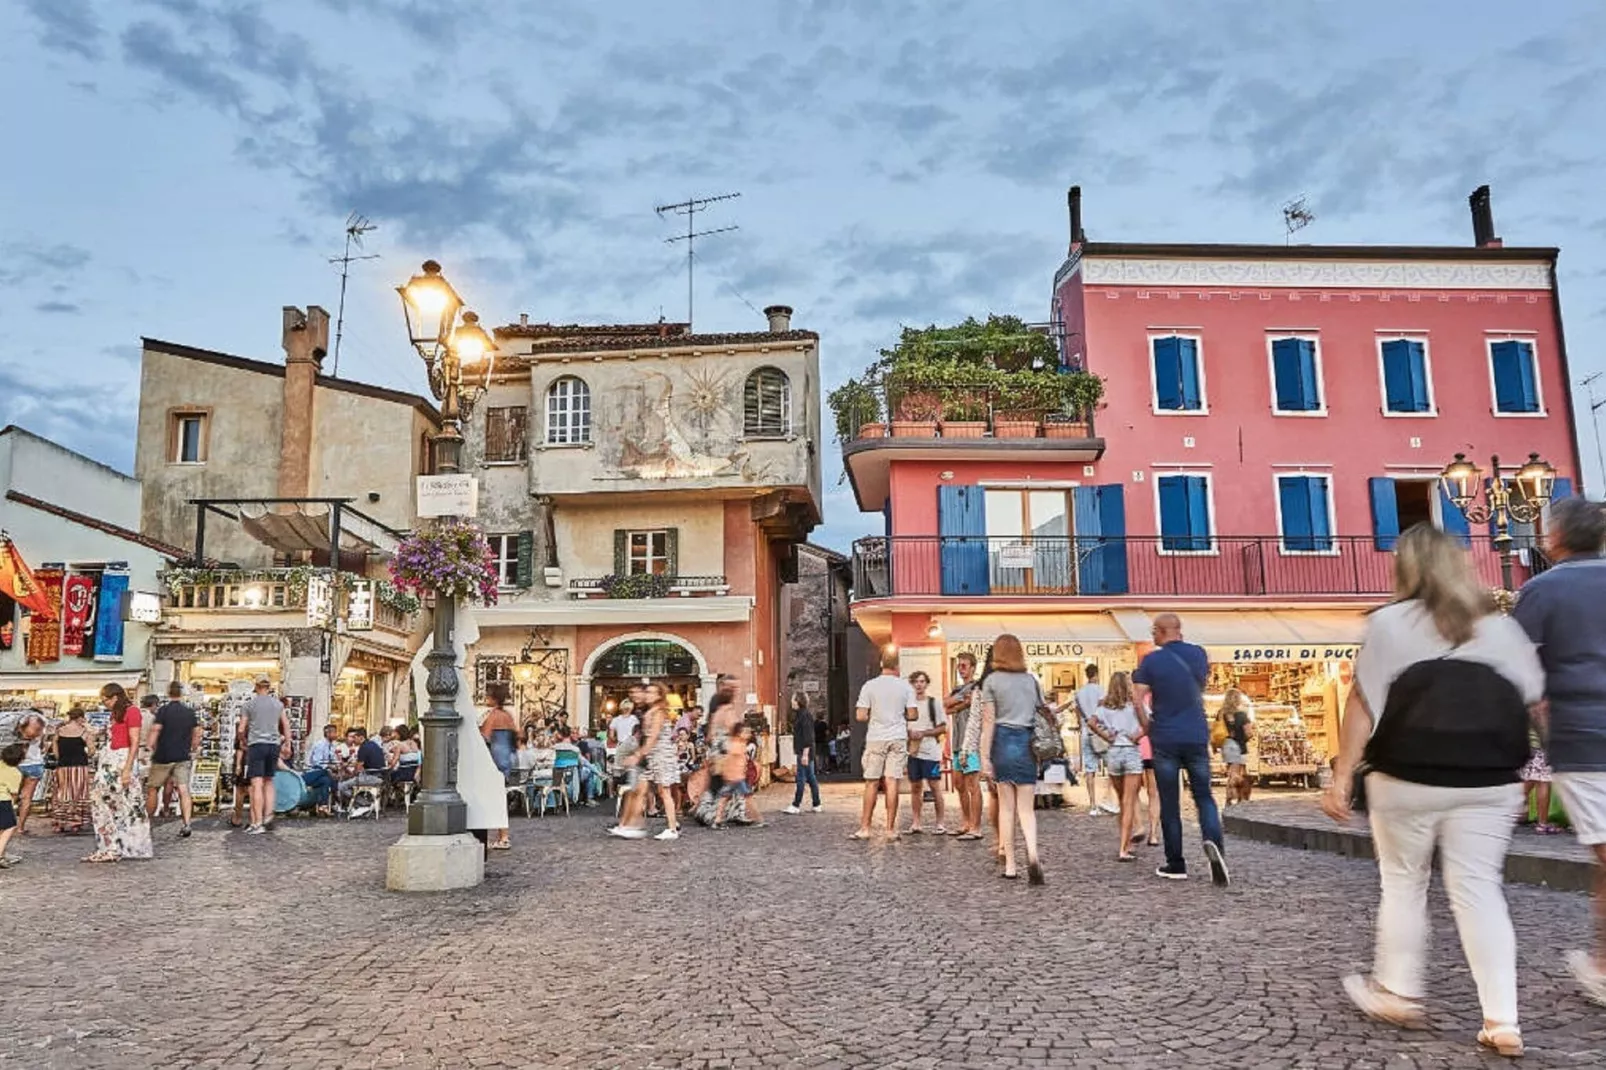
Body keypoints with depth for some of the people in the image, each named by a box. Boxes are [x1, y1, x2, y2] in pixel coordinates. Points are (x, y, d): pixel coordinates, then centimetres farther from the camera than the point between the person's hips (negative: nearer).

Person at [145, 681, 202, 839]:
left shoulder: (164, 710, -8)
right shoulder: (190, 711, 5)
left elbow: (155, 731, -13)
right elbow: (197, 734, 9)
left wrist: (153, 749, 2)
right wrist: (191, 749, 21)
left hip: (163, 756, -3)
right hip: (183, 757, 3)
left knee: (153, 789, 13)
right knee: (184, 790, -3)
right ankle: (186, 824, -13)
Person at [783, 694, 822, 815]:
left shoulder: (805, 715, -14)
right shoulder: (799, 715, 15)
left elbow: (808, 736, -19)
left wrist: (805, 754, -21)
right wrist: (795, 749, 20)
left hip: (805, 751, -10)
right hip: (802, 751, 10)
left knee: (801, 778, -5)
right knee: (810, 778, 11)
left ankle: (796, 806, -2)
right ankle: (816, 805, 15)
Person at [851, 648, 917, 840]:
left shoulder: (869, 686, -3)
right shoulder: (905, 687, 1)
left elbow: (860, 716, -5)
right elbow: (912, 715, 0)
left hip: (875, 739, -1)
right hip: (898, 738, 1)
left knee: (871, 783, 4)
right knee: (892, 783, 1)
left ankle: (864, 828, 7)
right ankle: (891, 828, 4)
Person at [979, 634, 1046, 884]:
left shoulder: (992, 680, -2)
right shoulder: (1032, 680, 8)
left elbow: (988, 722, -5)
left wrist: (985, 757, -4)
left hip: (1004, 741, -2)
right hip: (1028, 743, 2)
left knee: (1006, 806, 7)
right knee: (1026, 807, 4)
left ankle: (1010, 865, 9)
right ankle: (1032, 854, -20)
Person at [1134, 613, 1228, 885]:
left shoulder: (1151, 660, -7)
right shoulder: (1198, 654, 4)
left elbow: (1138, 698, -12)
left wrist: (1147, 726, 2)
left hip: (1165, 739, -2)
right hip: (1197, 736, 2)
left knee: (1169, 804, 5)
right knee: (1204, 796, 10)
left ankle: (1176, 865, 10)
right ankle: (1214, 841, -17)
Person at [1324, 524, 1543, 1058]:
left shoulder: (1389, 622, -4)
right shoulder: (1501, 626, 8)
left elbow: (1364, 707, -7)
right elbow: (1535, 701, 10)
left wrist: (1341, 776, -4)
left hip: (1410, 778, -3)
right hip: (1488, 781, 3)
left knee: (1403, 884, 12)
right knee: (1480, 890, 7)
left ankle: (1397, 993, 25)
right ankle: (1502, 1021, 5)